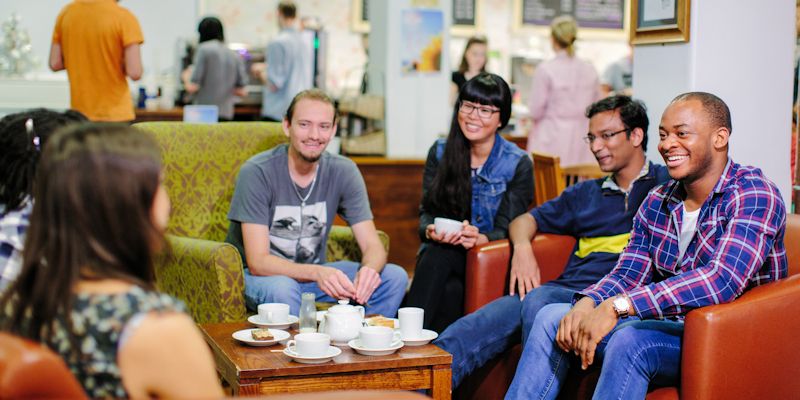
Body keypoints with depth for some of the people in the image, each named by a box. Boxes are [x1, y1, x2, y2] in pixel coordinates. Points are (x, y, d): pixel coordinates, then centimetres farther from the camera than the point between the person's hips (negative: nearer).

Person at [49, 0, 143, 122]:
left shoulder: (66, 13, 2)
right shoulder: (123, 17, -13)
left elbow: (55, 64, 5)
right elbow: (135, 73, -18)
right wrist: (121, 64, 2)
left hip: (79, 113, 5)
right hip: (115, 115, -5)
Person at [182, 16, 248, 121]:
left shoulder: (204, 49, -6)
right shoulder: (235, 56, 9)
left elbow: (193, 88, -9)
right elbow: (240, 91, 11)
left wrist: (186, 78, 13)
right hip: (227, 114, 5)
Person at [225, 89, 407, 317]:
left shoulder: (343, 172, -6)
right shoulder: (257, 172, -19)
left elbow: (373, 246, -9)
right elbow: (257, 262, -24)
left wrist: (369, 270, -35)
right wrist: (317, 273, -42)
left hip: (313, 271, 5)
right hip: (259, 274, -4)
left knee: (395, 277, -13)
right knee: (281, 289, -39)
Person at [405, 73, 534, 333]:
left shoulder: (518, 164, -2)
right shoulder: (440, 152, 7)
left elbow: (507, 230, -6)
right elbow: (427, 211, 5)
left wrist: (480, 238, -29)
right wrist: (431, 231, -20)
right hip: (438, 256, 3)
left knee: (452, 290, -35)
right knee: (438, 252, -34)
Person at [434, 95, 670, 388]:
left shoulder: (665, 183, 13)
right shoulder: (585, 193, 29)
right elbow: (525, 220, 32)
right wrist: (522, 247, 5)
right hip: (564, 290, 5)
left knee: (539, 300, -37)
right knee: (463, 335, -20)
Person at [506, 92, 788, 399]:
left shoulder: (754, 195, -16)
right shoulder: (657, 202, 8)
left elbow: (722, 281, -30)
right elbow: (626, 276, 8)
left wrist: (618, 307, -34)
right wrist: (586, 304, -17)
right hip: (666, 325, 7)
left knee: (630, 339, -34)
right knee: (552, 318, -6)